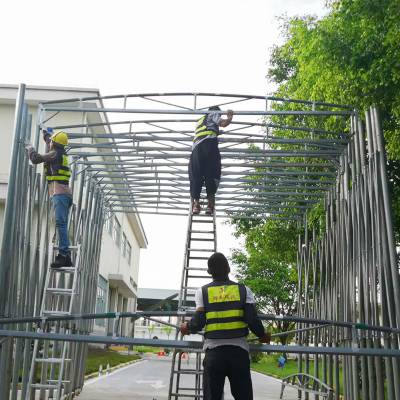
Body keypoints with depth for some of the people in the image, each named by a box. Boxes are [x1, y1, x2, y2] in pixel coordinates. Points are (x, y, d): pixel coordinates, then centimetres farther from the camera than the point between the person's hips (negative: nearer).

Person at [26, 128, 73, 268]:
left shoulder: (55, 153, -3)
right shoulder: (61, 155, 22)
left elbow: (35, 159, -6)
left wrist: (30, 149, 15)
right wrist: (47, 135, 59)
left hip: (59, 193, -9)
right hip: (65, 194, 9)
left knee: (61, 224, -16)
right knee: (62, 225, 6)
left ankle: (63, 255, -23)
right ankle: (66, 257, 4)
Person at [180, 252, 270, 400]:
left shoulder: (203, 291, 3)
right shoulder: (243, 290, 4)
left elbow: (198, 322, -4)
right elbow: (252, 320, -5)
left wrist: (187, 327, 17)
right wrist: (263, 335, 14)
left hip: (214, 351, 0)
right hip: (239, 350, 0)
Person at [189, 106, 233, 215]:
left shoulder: (200, 121, 40)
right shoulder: (213, 113, 21)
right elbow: (223, 123, 5)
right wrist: (230, 116, 24)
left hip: (196, 147, 6)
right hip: (209, 143, -5)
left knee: (196, 176, -1)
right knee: (212, 174, -8)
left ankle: (195, 202, -10)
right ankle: (210, 203, -16)